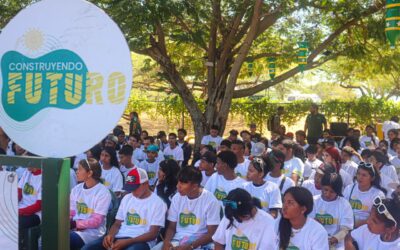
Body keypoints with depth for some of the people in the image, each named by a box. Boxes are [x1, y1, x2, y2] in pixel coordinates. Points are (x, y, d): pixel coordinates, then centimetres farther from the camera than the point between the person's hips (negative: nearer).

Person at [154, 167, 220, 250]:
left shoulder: (211, 201, -10)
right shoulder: (177, 198, 5)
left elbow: (211, 234, -9)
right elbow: (172, 227, 11)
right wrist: (166, 241, -11)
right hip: (177, 241, 5)